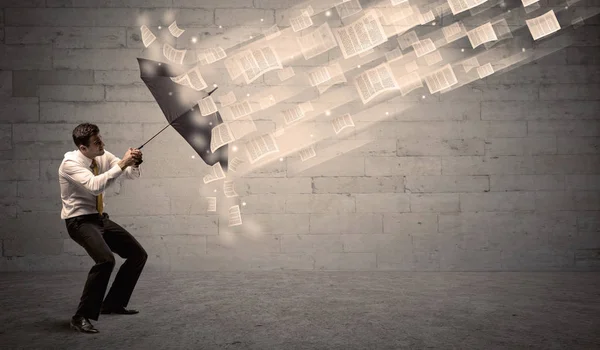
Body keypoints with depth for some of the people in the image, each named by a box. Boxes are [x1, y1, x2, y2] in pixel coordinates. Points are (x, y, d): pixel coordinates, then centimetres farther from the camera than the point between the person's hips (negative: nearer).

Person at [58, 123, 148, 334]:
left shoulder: (104, 157, -1)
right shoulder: (70, 164, -21)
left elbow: (132, 175, 3)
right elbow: (95, 186, -38)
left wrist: (134, 163, -19)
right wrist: (121, 164, -35)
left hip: (101, 218, 8)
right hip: (80, 221, -8)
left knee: (138, 254, 8)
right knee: (106, 260, -30)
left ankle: (113, 304, 23)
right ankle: (81, 317, -16)